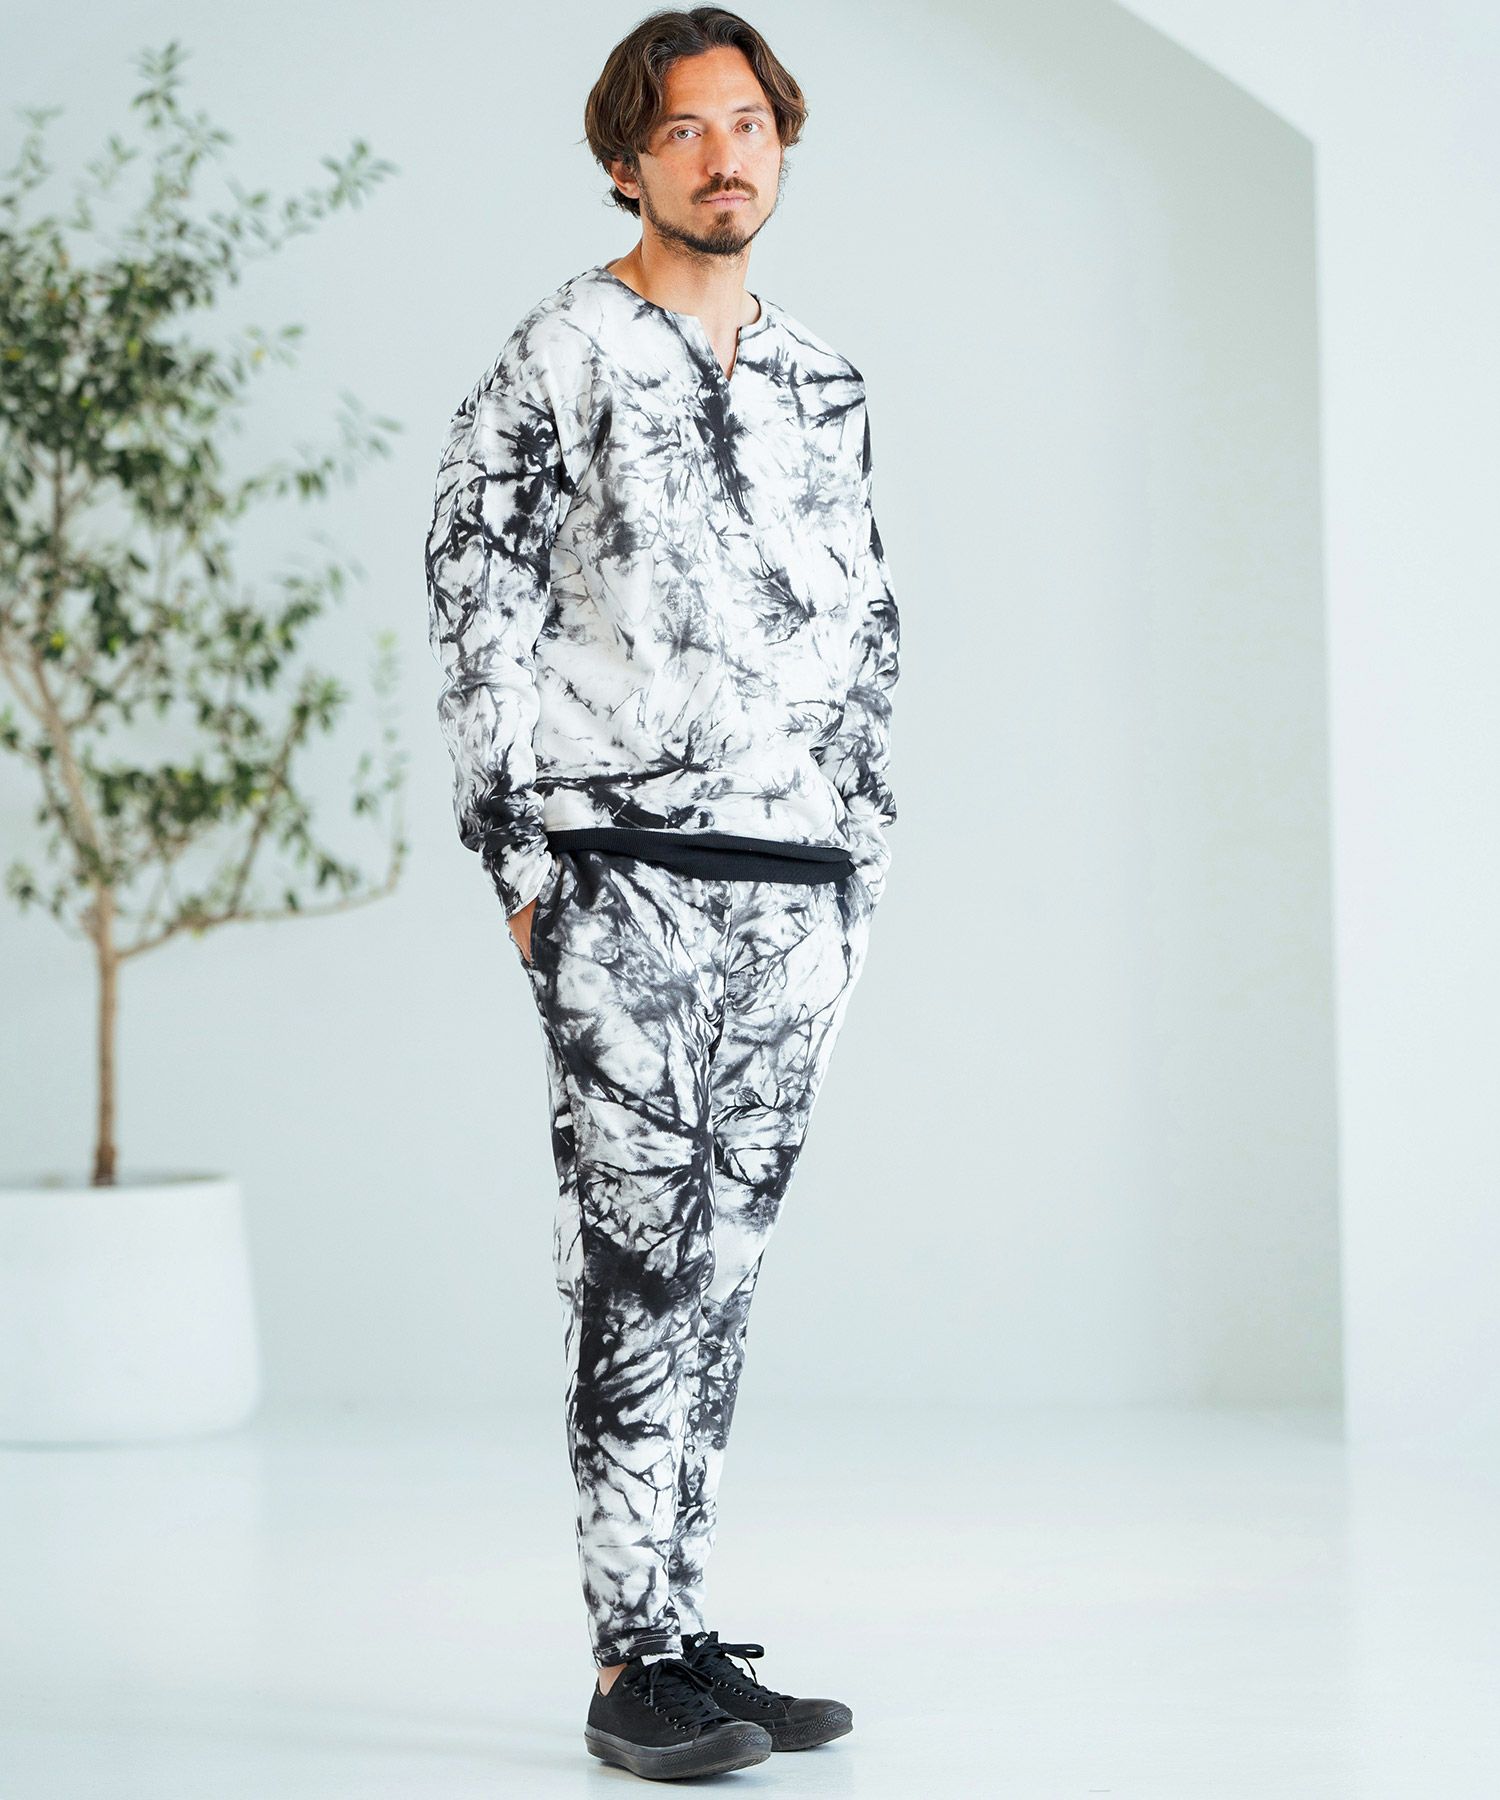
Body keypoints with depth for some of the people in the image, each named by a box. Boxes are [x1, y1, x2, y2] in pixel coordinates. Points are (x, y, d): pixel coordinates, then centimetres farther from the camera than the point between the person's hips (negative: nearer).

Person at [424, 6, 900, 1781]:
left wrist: (857, 875, 14)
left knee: (720, 1267, 8)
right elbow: (476, 609, -4)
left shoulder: (823, 384, 17)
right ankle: (638, 1664, -3)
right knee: (644, 1255, -8)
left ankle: (683, 1634, 15)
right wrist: (519, 854, -9)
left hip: (791, 884, 6)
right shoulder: (555, 357, 0)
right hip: (622, 869, -5)